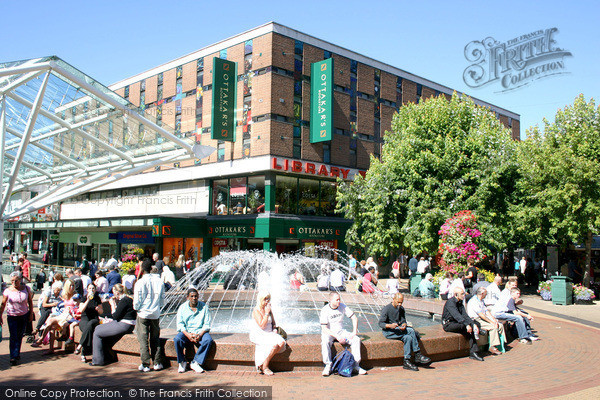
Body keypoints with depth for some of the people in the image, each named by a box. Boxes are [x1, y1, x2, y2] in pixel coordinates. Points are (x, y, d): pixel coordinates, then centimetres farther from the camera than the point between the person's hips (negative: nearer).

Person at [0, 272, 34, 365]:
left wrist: (31, 314, 4)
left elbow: (30, 301, 5)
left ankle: (17, 353, 28)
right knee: (13, 337, -6)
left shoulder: (26, 289, -5)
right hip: (12, 316, -2)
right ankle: (13, 357, -5)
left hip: (24, 315, 2)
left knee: (20, 336, 11)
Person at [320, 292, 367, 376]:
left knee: (356, 339, -18)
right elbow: (324, 329, -21)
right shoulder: (325, 310, -16)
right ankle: (328, 366, -23)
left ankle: (356, 364, -10)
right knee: (325, 341, -37)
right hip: (328, 332, -4)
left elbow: (354, 318, 3)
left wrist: (354, 332, -11)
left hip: (340, 331, 4)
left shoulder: (342, 306, -3)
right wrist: (337, 337, -29)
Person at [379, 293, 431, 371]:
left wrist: (404, 325, -17)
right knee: (411, 331, -24)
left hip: (398, 329, 6)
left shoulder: (401, 309, 10)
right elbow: (381, 323, -13)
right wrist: (390, 325, -32)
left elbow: (403, 321, 8)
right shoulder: (386, 309, -10)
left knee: (408, 338, -26)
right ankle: (418, 355, -21)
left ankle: (407, 362, -22)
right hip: (388, 332, -6)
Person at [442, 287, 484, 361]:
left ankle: (473, 352, -19)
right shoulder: (450, 302, -17)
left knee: (471, 328, -18)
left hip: (456, 323, 8)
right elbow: (457, 316, -29)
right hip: (448, 324, -7)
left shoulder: (460, 303, 10)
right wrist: (467, 325, -37)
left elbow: (465, 315, 1)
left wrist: (473, 324, -14)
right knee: (468, 328, -27)